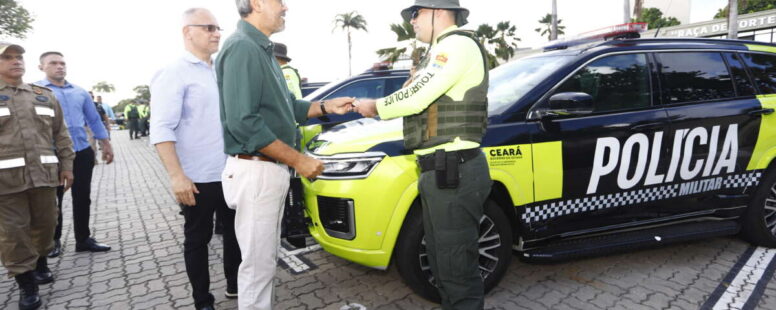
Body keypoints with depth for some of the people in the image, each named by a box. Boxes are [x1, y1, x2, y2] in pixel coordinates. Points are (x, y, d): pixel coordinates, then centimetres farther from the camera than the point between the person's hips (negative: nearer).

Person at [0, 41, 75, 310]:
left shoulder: (45, 96, 13)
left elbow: (60, 134, 14)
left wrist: (66, 165, 8)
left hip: (44, 175, 3)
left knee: (45, 224, 13)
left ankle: (40, 261, 37)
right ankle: (26, 283, 14)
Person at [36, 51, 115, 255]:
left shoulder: (80, 92, 12)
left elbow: (94, 119, 18)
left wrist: (106, 145, 16)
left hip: (83, 152, 4)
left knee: (82, 197, 8)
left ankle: (83, 239, 18)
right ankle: (53, 240, 25)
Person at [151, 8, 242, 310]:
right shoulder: (174, 73, -9)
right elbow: (161, 129, -16)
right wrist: (177, 176, -23)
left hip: (232, 173, 7)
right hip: (199, 178, -7)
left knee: (236, 231, 16)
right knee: (197, 238, 9)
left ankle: (235, 284, 35)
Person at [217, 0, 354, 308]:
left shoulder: (261, 49, 15)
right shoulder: (242, 47, -15)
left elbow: (282, 108, 21)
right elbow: (243, 122, -24)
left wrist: (326, 107, 9)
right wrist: (298, 160, -21)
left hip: (270, 169, 10)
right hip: (255, 171, -10)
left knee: (265, 258, 20)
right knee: (258, 262, 3)